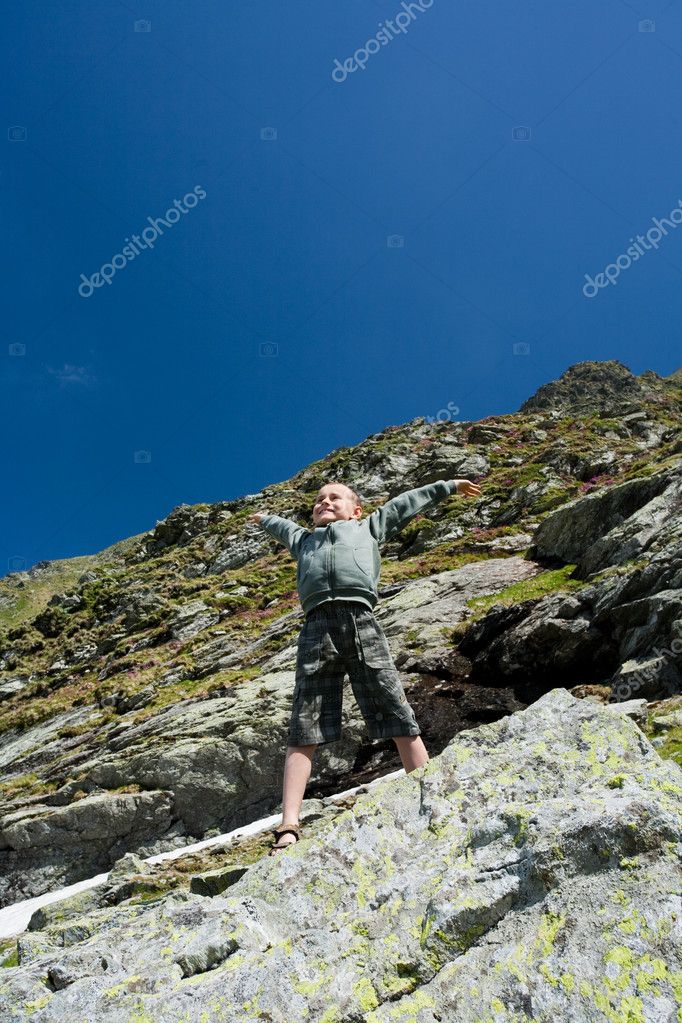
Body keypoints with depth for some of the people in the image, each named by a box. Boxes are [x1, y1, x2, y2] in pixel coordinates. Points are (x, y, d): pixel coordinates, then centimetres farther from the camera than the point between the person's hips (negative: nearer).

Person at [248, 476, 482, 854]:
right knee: (303, 731, -5)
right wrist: (264, 519, 75)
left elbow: (406, 503, 38)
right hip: (316, 628, 2)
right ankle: (288, 827, -6)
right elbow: (283, 526, 57)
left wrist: (447, 486, 44)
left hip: (361, 623, -1)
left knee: (401, 721, -6)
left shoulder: (368, 527, 31)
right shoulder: (303, 538, 36)